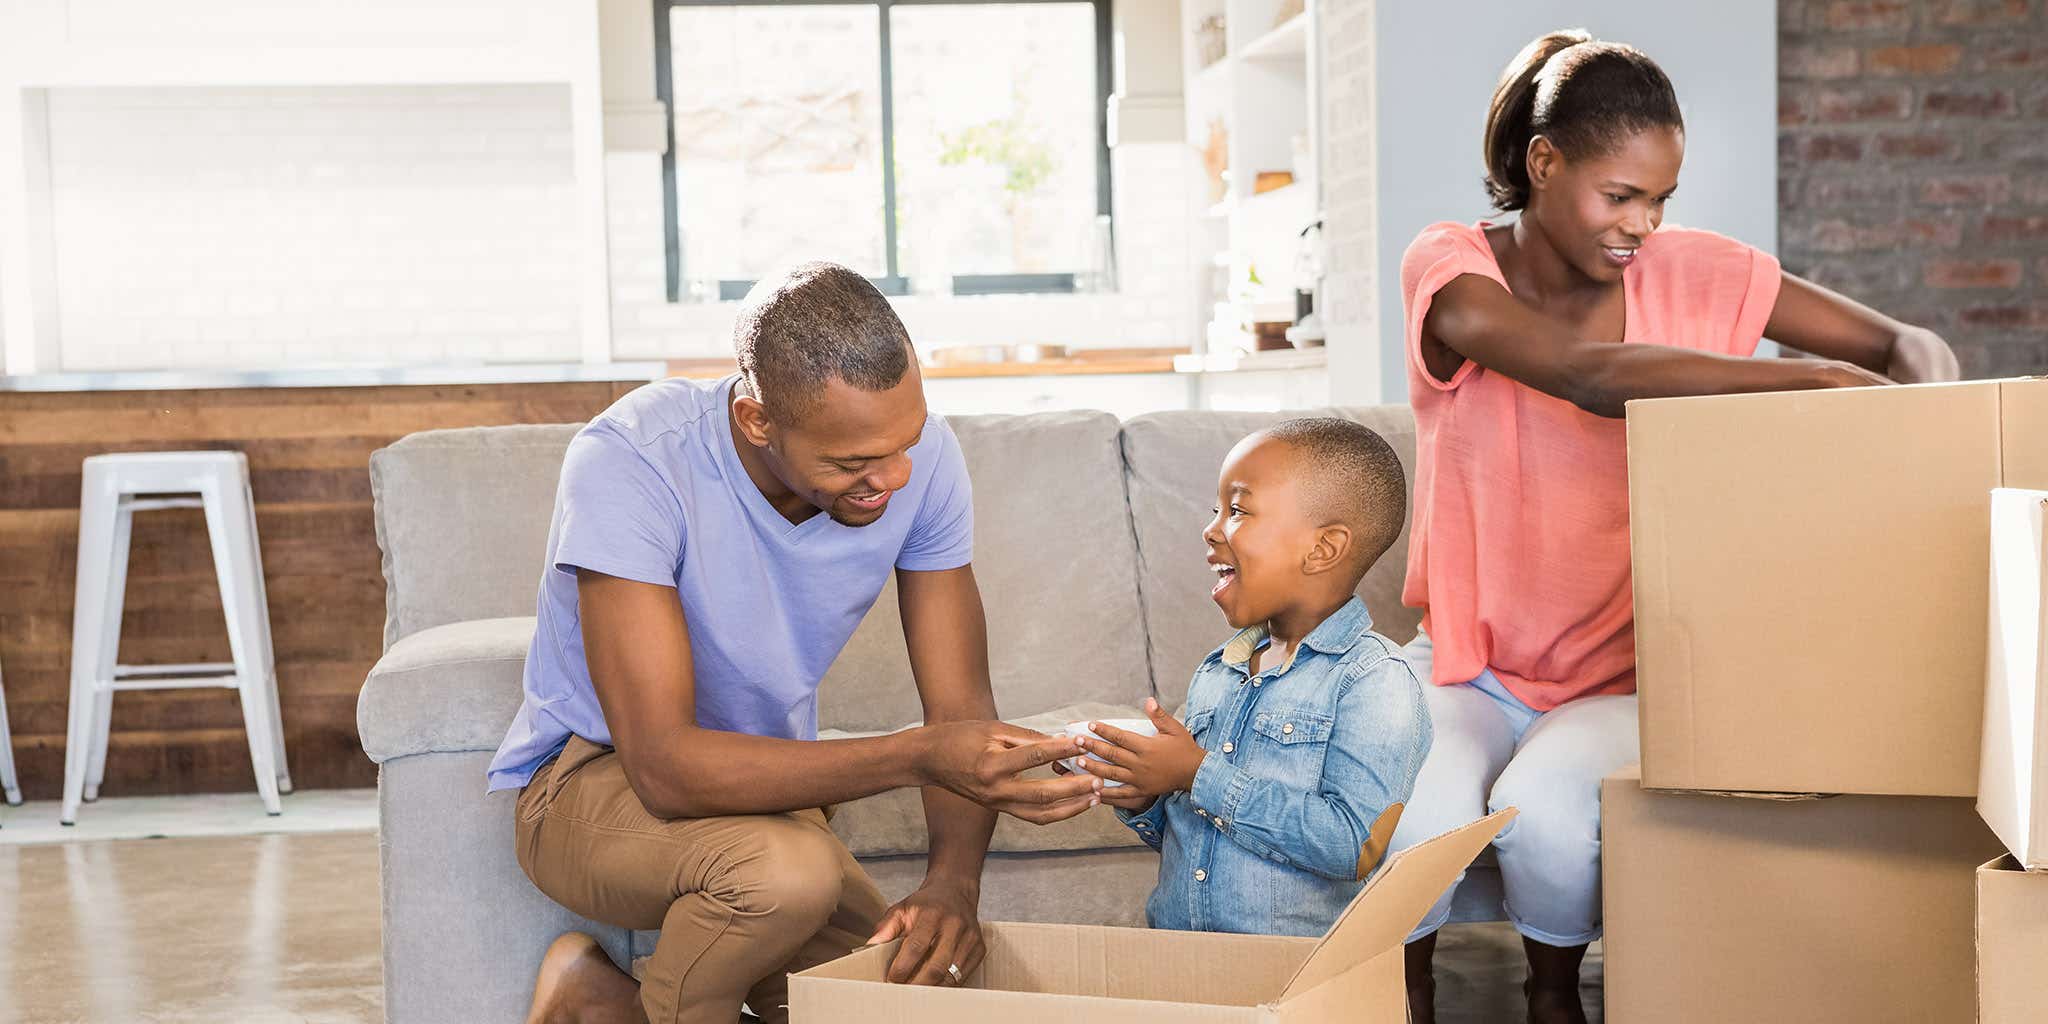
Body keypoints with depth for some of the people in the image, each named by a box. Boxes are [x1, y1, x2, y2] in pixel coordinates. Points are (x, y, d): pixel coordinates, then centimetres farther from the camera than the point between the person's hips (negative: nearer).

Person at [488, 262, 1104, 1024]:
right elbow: (666, 767, -35)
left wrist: (953, 880, -30)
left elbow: (962, 712, -11)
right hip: (594, 780, -6)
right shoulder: (629, 464, -30)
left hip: (762, 787, 6)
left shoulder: (919, 456, -16)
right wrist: (916, 756, -43)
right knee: (790, 868, -35)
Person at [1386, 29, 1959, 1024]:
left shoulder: (1690, 271, -3)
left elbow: (1904, 341, 2)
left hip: (1621, 672, 1)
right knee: (1422, 812, -31)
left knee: (1541, 803, -30)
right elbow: (1595, 377, -30)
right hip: (1468, 661, -1)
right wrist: (1822, 380, -33)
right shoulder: (1449, 269, -12)